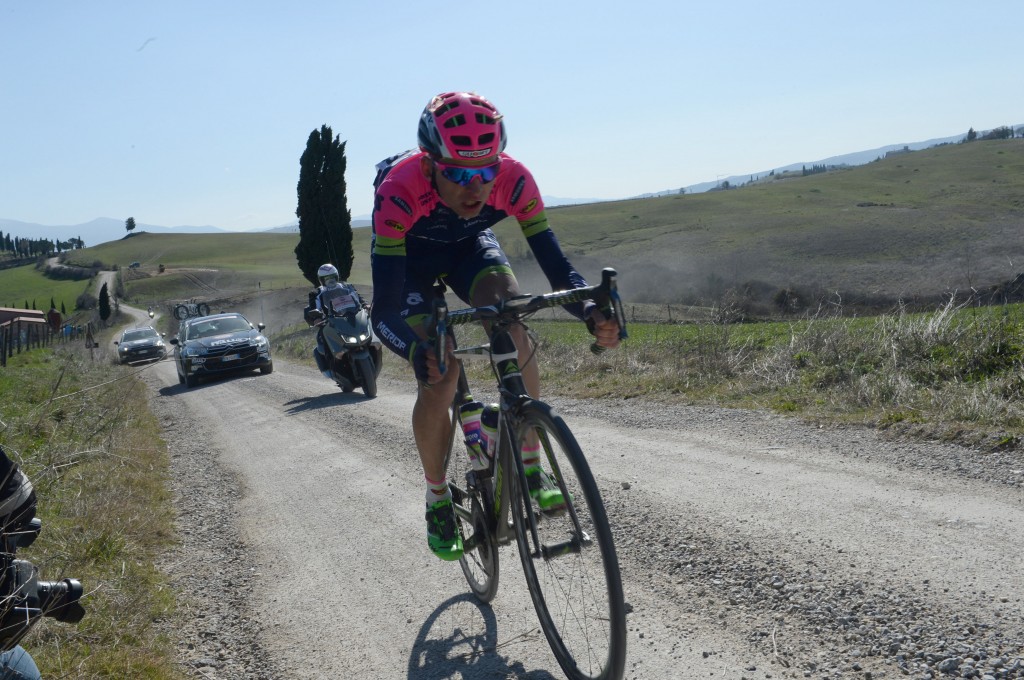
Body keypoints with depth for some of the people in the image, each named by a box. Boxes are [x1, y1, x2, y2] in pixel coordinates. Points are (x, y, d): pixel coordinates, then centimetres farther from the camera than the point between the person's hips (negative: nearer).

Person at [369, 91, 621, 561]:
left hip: (470, 245, 2)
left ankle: (530, 466, -12)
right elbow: (384, 311, -43)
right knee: (439, 380, -17)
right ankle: (437, 499, 8)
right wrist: (418, 352, -63)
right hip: (409, 255, -2)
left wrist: (592, 312, -52)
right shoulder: (400, 190, -40)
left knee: (512, 323, -27)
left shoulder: (513, 179, -33)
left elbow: (555, 263, -31)